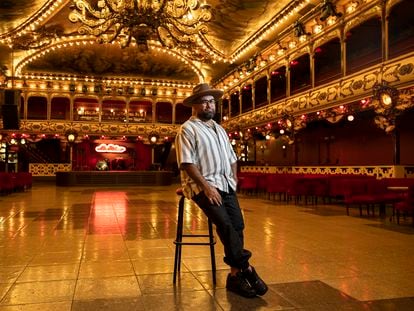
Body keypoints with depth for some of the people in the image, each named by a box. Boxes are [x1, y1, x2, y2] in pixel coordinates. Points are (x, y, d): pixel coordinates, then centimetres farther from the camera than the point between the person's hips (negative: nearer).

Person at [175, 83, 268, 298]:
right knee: (225, 224, -23)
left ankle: (235, 275, -2)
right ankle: (246, 268, -11)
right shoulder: (188, 129, -1)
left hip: (226, 185, 6)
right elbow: (187, 163, -12)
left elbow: (232, 159, 25)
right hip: (203, 186, -6)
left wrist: (234, 181, 8)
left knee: (237, 225, -9)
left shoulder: (220, 130, 22)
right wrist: (207, 186, -18)